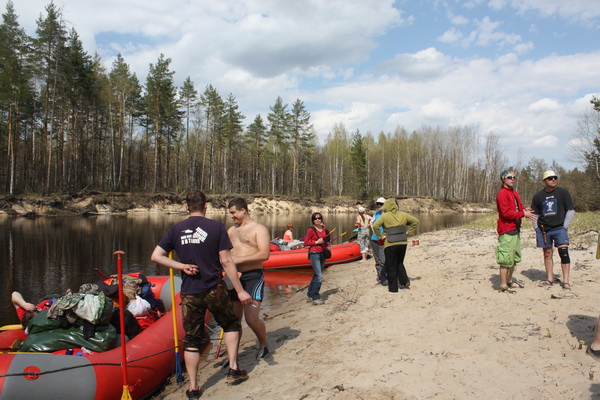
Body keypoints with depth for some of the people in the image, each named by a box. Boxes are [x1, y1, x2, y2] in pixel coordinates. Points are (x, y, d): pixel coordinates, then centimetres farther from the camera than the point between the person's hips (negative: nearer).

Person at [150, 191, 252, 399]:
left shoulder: (176, 229, 1)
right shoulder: (216, 227, -7)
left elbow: (156, 256, -2)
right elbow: (226, 261, -10)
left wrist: (181, 266, -3)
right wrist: (240, 291, -5)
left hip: (189, 293, 2)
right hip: (214, 290, -2)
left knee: (192, 340, 12)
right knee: (232, 324, 22)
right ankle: (233, 369, 17)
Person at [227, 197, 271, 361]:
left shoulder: (259, 229, -5)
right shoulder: (231, 230, 17)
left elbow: (264, 254, -17)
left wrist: (239, 260, -20)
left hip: (253, 277, -6)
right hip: (235, 278, 6)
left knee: (252, 319, -14)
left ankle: (263, 344, 14)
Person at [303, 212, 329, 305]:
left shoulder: (324, 229, 6)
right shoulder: (311, 230, -11)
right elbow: (305, 243, -10)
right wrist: (317, 242, -17)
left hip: (322, 254, 7)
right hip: (314, 254, -7)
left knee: (316, 276, 15)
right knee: (319, 277, -13)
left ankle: (310, 295, 28)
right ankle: (315, 298, -3)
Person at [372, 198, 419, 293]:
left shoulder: (385, 216, -6)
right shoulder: (403, 215, 7)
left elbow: (375, 226, -18)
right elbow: (416, 221, 10)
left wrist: (380, 236, -8)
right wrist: (408, 232, 9)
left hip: (390, 244, -4)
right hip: (403, 243, 4)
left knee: (391, 266, 8)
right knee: (400, 263, 24)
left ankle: (393, 288, 12)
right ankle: (405, 281, 11)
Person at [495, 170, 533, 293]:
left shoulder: (515, 193, 18)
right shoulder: (502, 193, -11)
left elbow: (519, 207, 18)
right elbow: (506, 212, -19)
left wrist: (525, 210, -5)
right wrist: (523, 214, -17)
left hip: (516, 229, 10)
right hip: (506, 231, -10)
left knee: (515, 258, 18)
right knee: (506, 259, -7)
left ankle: (509, 281, 31)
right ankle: (503, 285, -1)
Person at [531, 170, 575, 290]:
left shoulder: (563, 192, 1)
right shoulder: (538, 196, 6)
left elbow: (571, 210, 3)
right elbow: (535, 214, 15)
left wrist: (565, 226, -4)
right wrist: (537, 228, 7)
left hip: (559, 228, -2)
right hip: (543, 229, 2)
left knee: (564, 252, -12)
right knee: (547, 254, 8)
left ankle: (566, 281, -5)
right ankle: (550, 279, 17)